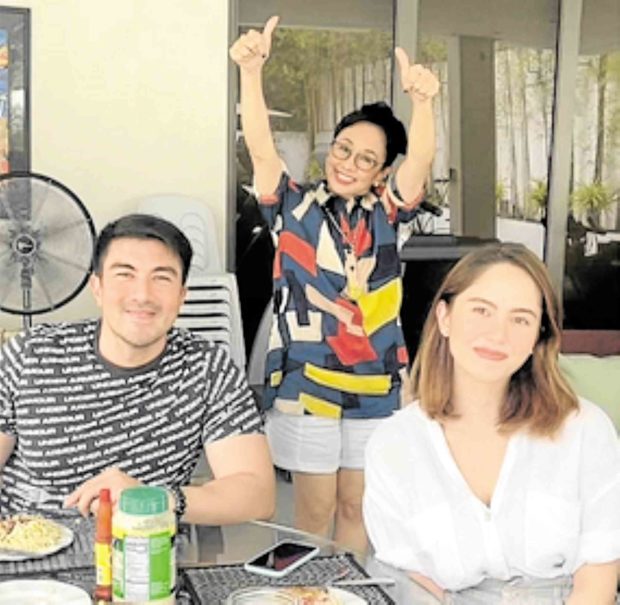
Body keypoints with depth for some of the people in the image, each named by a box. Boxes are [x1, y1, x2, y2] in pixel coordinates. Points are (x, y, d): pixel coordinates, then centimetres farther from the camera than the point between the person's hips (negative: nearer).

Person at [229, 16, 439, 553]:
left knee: (357, 507, 15)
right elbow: (261, 148, -15)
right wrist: (251, 71, -30)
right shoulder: (295, 206, -1)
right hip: (305, 385, -2)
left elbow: (421, 159, -12)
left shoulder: (385, 214, 3)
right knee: (315, 510, 7)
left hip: (374, 389, 3)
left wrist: (421, 99, -32)